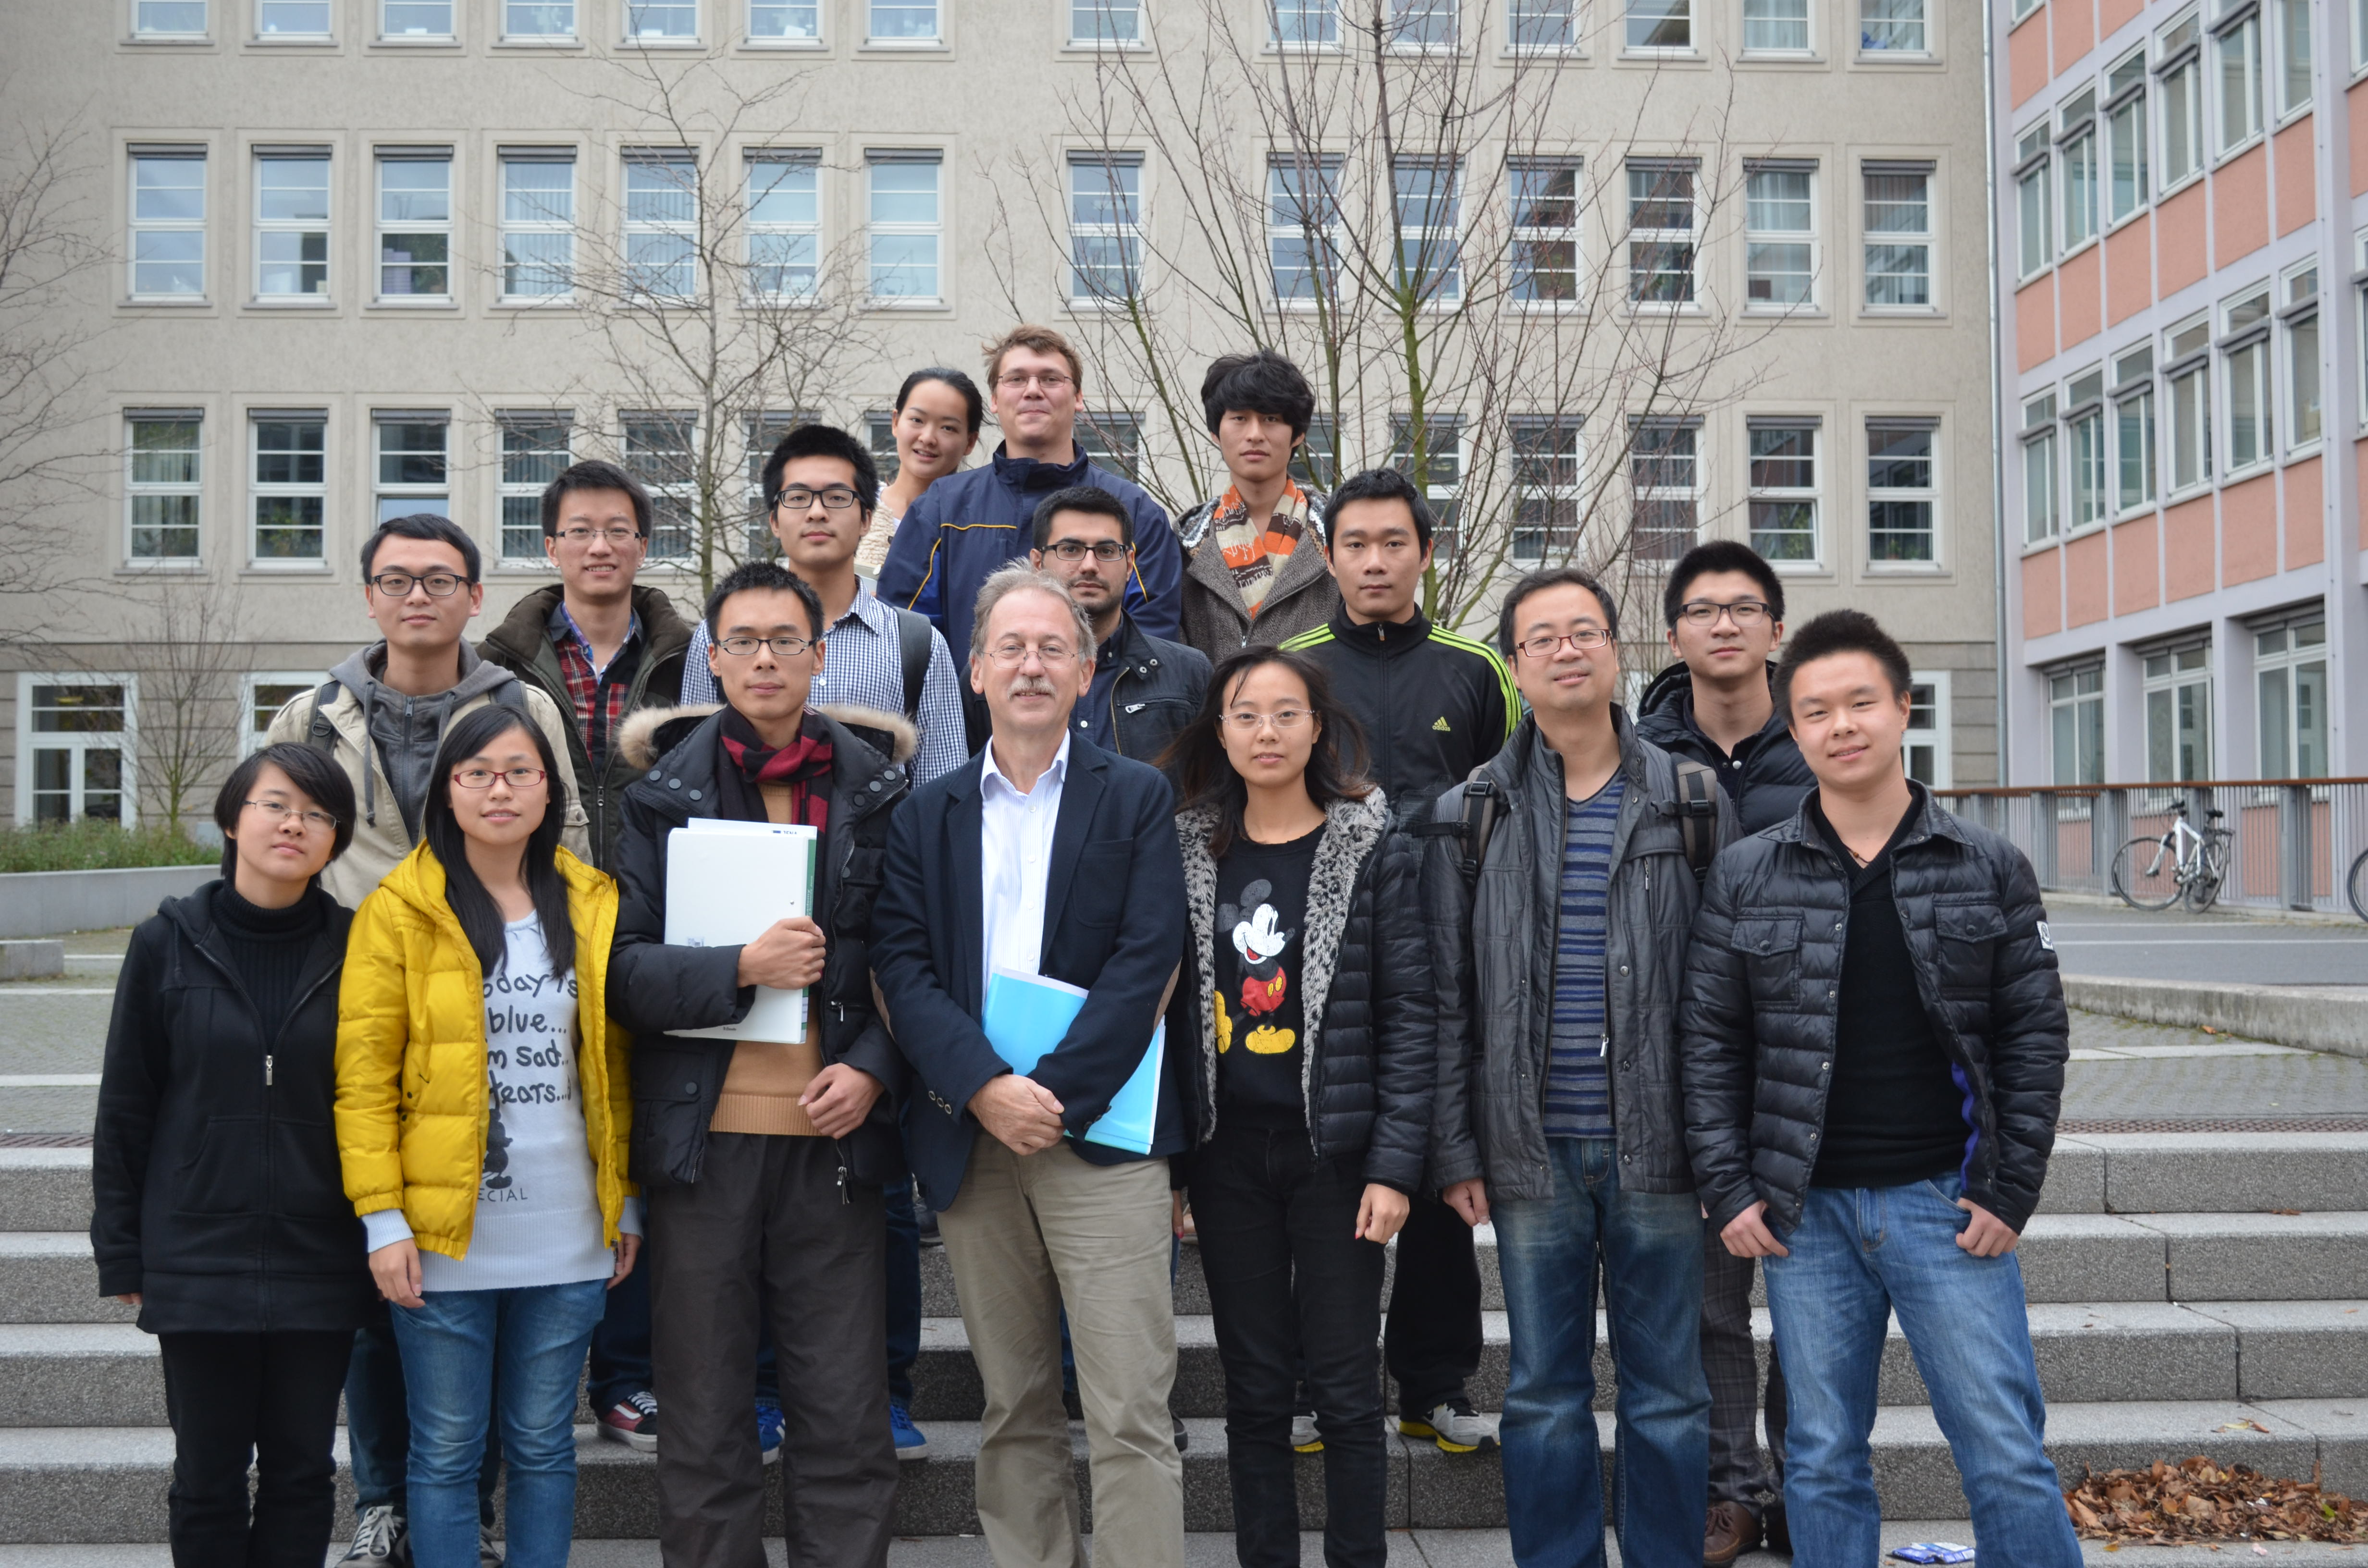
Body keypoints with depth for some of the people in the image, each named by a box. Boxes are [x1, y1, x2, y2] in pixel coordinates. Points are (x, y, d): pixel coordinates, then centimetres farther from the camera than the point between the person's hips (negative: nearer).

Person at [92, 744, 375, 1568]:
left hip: (319, 1263, 1)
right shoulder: (169, 943, -2)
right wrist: (121, 1250, 1)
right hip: (199, 1263, 0)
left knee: (302, 1471, 10)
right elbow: (125, 1106, 2)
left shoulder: (353, 949, -1)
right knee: (208, 1476, 9)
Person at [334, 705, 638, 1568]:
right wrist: (383, 1218, -11)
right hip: (443, 1237, -2)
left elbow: (615, 1066, 10)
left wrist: (626, 1199, 9)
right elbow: (362, 1076, -6)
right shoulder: (399, 910, -3)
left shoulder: (593, 905, 7)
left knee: (542, 1447, 12)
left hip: (566, 1234, 3)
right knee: (446, 1453, 6)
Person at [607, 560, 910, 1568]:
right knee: (706, 1427, 9)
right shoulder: (666, 794, 4)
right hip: (704, 1137, 0)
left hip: (834, 1136, 0)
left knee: (847, 1426, 5)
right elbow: (626, 964, -2)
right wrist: (742, 967, -17)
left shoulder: (879, 790, 6)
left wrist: (873, 1068, -6)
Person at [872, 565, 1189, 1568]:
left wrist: (1057, 1097, -13)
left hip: (1099, 1131, -3)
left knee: (1130, 1411, -5)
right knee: (1012, 1408, 11)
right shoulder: (928, 813, 11)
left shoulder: (1135, 797, 4)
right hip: (968, 1137, 3)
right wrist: (985, 1090, -14)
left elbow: (1148, 958, -6)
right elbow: (903, 965, 1)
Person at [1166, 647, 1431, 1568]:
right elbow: (1168, 1007, 7)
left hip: (1334, 1148, -2)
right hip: (1227, 1152, 3)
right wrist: (1164, 1163, 3)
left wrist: (1394, 1165, -11)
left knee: (1345, 1386, 4)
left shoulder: (1373, 851, -3)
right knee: (1254, 1386, 10)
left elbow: (1408, 1016, -5)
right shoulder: (1185, 852, 5)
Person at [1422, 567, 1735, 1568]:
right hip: (1534, 1150, 0)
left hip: (1659, 1148, 0)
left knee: (1668, 1396, 8)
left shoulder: (1693, 803, 4)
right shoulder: (1470, 817, 5)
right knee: (1544, 1398, 9)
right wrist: (1456, 1151, -1)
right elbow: (1446, 999, 4)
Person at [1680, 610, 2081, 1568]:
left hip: (1948, 1203, -1)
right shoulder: (1744, 878, 3)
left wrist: (2012, 1193, -3)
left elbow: (2034, 1037, 4)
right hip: (1805, 1214, 1)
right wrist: (1727, 1191, -2)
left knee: (2008, 1458, 0)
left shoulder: (1990, 870, 3)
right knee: (1822, 1462, 9)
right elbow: (1709, 1044, 5)